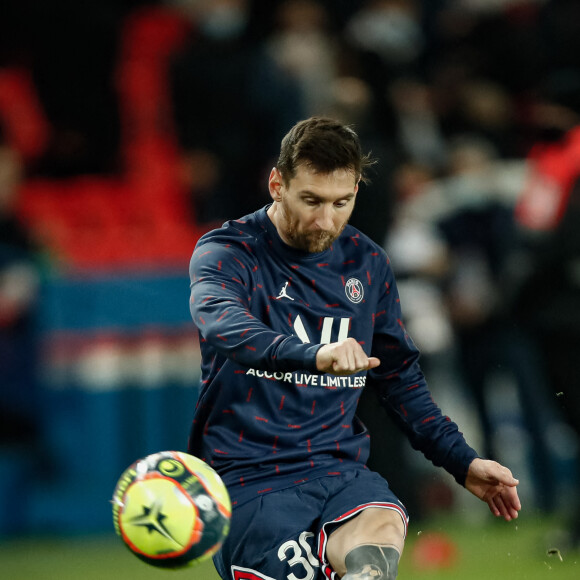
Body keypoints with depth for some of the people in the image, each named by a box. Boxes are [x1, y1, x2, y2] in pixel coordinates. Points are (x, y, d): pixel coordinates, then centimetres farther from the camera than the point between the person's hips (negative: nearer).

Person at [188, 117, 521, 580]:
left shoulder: (368, 264, 13)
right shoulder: (227, 253, -3)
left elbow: (399, 373, 27)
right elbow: (222, 322, -27)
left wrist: (461, 461, 19)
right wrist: (313, 356, -45)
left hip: (340, 468, 3)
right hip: (249, 478, -3)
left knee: (381, 533, -32)